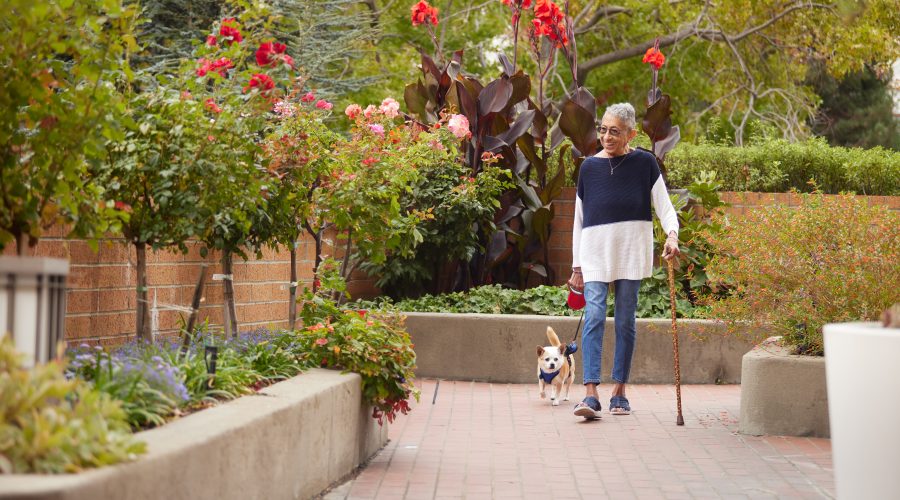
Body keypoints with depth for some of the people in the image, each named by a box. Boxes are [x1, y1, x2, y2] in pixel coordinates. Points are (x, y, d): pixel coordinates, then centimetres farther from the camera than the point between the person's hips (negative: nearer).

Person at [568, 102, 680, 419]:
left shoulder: (645, 164, 3)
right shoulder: (589, 167, 7)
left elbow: (664, 206, 0)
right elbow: (579, 220, 11)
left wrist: (671, 235, -21)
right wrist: (577, 267, 9)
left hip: (631, 251, 0)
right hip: (594, 252, 0)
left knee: (625, 320, 4)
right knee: (594, 316, -12)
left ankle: (619, 392, 14)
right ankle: (590, 394, -18)